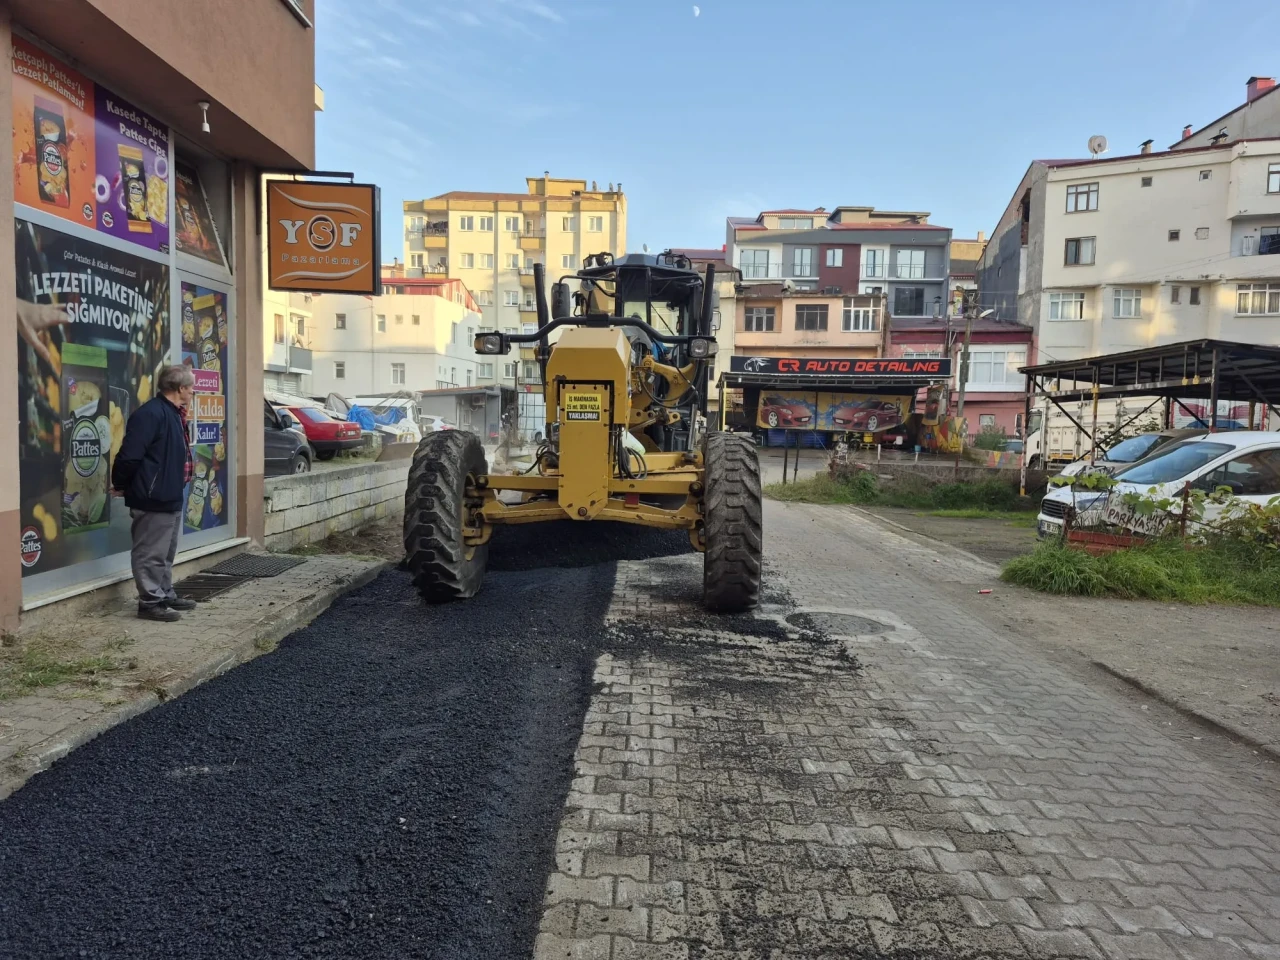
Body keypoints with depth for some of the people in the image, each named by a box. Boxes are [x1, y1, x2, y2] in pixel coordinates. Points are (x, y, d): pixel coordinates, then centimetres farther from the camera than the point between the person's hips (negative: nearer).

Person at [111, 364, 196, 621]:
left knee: (166, 553, 19)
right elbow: (129, 456, -22)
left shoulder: (173, 414, 13)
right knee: (151, 554, -1)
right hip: (152, 498, -10)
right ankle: (151, 602, 6)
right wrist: (121, 486, -9)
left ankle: (166, 595, 29)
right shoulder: (151, 413, -19)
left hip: (171, 497, 10)